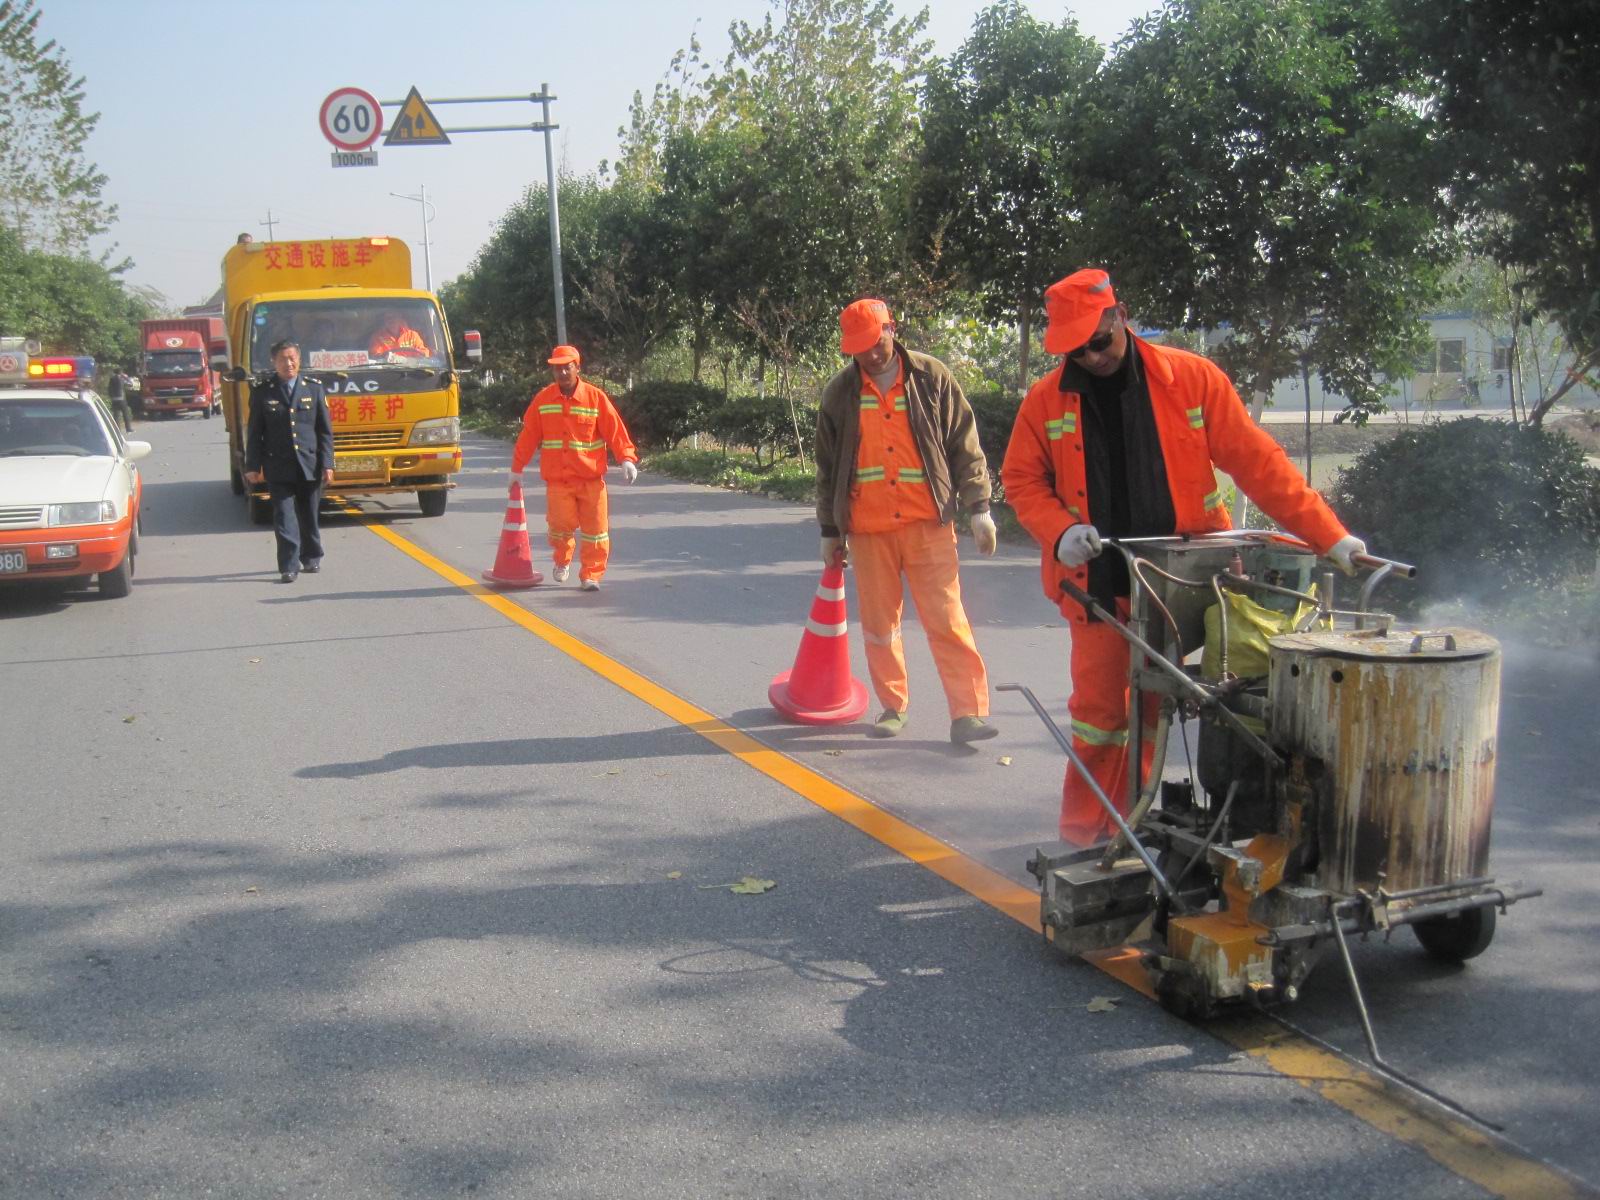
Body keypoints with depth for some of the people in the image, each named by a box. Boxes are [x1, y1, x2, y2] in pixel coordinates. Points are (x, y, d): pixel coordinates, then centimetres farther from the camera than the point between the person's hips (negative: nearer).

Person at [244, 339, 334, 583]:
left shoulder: (314, 389, 6)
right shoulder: (262, 392, 3)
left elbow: (325, 430, 6)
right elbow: (254, 433, 4)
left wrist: (327, 464, -1)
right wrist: (253, 466, -2)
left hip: (309, 465, 1)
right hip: (278, 467, -1)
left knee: (309, 516, 12)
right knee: (284, 517, -5)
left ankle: (311, 558, 27)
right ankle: (289, 566, -5)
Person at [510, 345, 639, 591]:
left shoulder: (596, 397, -3)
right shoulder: (543, 400, 2)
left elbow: (615, 431, -5)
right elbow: (528, 436, 7)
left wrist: (627, 460, -16)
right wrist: (517, 468, 11)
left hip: (591, 477, 0)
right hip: (557, 479, 0)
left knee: (595, 528, 1)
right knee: (562, 524, -8)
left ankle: (591, 575, 16)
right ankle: (562, 561, 23)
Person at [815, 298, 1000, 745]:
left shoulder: (932, 378, 1)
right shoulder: (839, 394, 7)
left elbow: (965, 447, 4)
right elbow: (828, 467, 14)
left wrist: (979, 508, 0)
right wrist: (830, 530, 15)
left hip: (928, 523, -2)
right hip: (868, 528, 3)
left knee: (946, 618, -6)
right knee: (878, 624, 8)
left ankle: (969, 712, -4)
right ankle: (893, 706, 21)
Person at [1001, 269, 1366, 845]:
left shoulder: (1192, 379, -6)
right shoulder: (1046, 402, -2)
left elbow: (1256, 461, -7)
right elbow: (1021, 479, 7)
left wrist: (1329, 536, -11)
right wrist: (1061, 532, -14)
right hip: (1098, 584, 0)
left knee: (1150, 709, 8)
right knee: (1099, 707, 3)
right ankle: (1083, 834, 16)